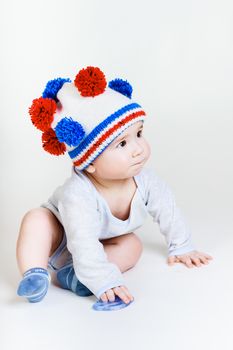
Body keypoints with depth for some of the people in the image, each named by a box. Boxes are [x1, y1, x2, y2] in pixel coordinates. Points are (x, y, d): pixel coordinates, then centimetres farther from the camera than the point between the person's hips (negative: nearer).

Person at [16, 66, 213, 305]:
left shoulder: (144, 180, -24)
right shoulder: (78, 195, -43)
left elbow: (167, 211, -8)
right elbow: (84, 245, -48)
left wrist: (181, 247, -2)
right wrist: (105, 281, -53)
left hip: (104, 243, 6)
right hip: (61, 241, -5)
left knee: (133, 245, -18)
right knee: (37, 218, -29)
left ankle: (74, 274, -25)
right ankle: (34, 274, -30)